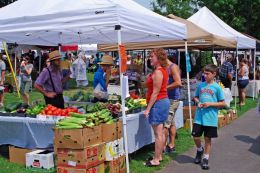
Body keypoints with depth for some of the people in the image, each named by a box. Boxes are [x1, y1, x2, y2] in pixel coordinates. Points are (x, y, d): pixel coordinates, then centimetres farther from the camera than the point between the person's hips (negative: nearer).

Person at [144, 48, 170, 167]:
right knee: (160, 132, 15)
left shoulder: (157, 72, -18)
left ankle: (156, 160, 3)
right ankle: (159, 156, 25)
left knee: (158, 133, -4)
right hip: (164, 101, 10)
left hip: (158, 103, -10)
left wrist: (148, 108, -18)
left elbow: (155, 93, -20)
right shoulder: (163, 70, 12)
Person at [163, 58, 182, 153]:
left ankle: (163, 147, -4)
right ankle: (171, 145, 21)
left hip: (172, 99, -10)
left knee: (165, 124, -8)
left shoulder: (173, 67, -13)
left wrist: (165, 87, -19)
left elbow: (178, 83, -24)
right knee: (171, 123, 14)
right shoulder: (167, 68, 15)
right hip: (170, 99, 10)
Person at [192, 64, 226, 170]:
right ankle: (200, 150, 34)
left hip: (210, 118, -3)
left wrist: (210, 104, -15)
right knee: (195, 136, 3)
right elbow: (195, 97, 16)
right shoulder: (200, 85, 3)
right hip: (199, 116, 3)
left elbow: (222, 103, -3)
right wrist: (198, 102, -5)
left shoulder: (217, 87, -6)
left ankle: (205, 159, 22)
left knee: (208, 138, 7)